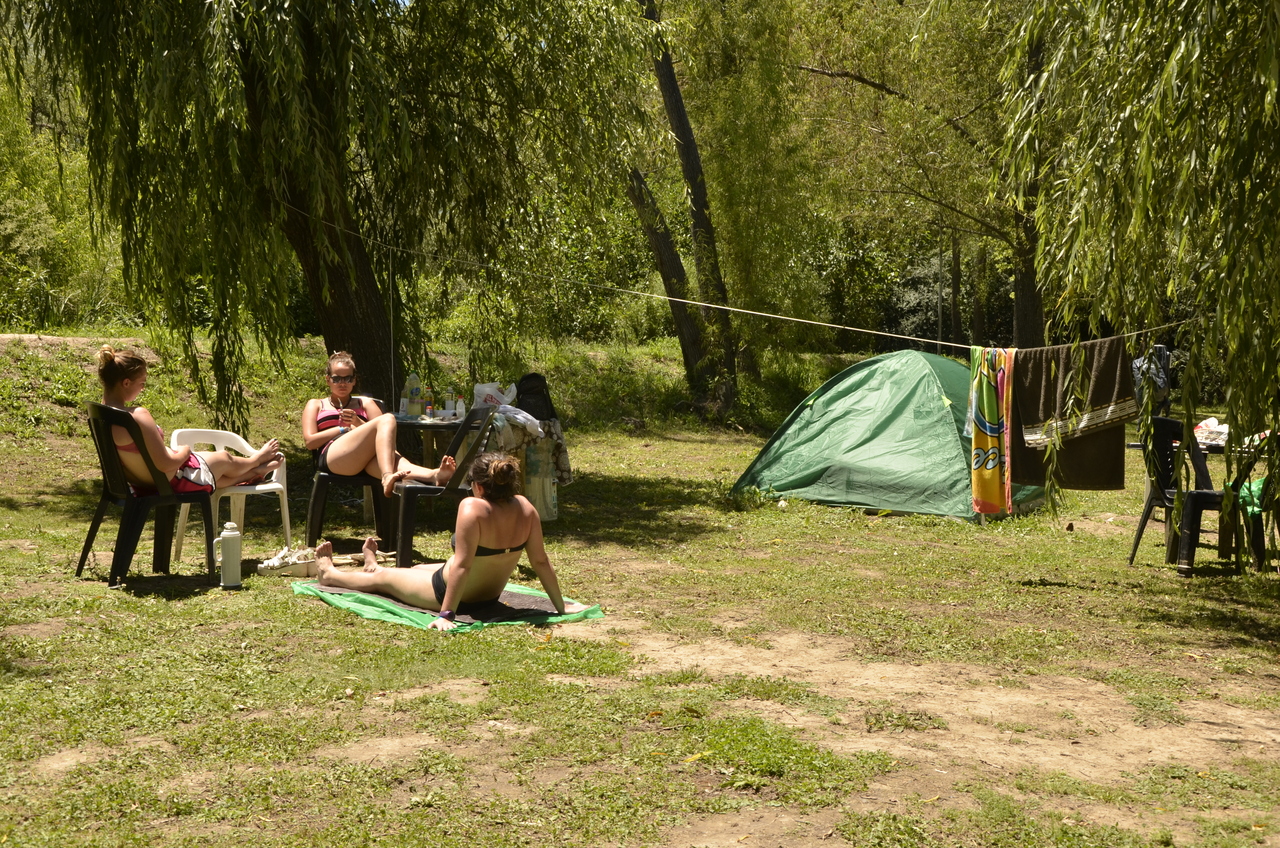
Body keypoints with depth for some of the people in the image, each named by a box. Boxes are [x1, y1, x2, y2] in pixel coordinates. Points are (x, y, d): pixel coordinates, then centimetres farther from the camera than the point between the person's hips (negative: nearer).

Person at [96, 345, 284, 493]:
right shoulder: (138, 415, -32)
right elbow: (166, 464, -29)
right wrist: (184, 451, -9)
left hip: (142, 483, 7)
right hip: (170, 483, -7)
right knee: (224, 458, 22)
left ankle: (254, 472, 55)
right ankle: (256, 460, 53)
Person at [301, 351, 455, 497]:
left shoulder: (365, 403, 33)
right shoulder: (316, 405, 29)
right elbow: (310, 441, 11)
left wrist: (358, 423, 1)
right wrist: (344, 428, 6)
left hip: (363, 461, 3)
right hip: (333, 456, -3)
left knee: (393, 455, -38)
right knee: (387, 419, -30)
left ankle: (433, 475, -69)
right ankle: (387, 477, -57)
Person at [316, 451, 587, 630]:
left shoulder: (473, 508, -33)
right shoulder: (525, 508, -15)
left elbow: (462, 565, -35)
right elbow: (541, 562, -11)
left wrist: (446, 615, -32)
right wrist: (561, 606, -2)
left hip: (446, 592, -6)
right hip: (490, 595, 6)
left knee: (382, 578, 22)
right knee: (419, 567, 36)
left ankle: (329, 574, 50)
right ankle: (373, 568, 67)